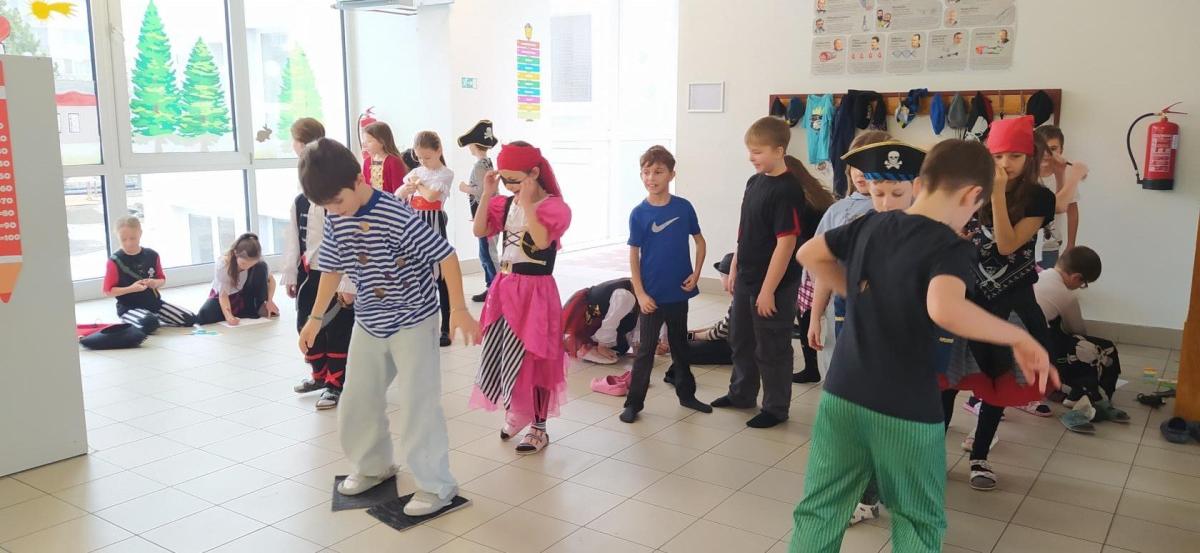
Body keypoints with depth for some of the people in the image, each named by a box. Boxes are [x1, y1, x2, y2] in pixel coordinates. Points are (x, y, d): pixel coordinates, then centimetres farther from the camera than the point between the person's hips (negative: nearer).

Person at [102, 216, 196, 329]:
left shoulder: (152, 255, 3)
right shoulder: (115, 260, -9)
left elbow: (162, 280, 14)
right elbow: (107, 291, -7)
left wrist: (155, 283, -11)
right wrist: (131, 288, -21)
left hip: (154, 302, 5)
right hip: (129, 307, -5)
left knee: (190, 319, -6)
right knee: (149, 324, -38)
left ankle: (154, 318, 12)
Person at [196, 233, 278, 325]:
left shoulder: (257, 262, -24)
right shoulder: (223, 264, -32)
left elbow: (271, 279, -10)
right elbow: (223, 295, -29)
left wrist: (269, 301, -26)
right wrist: (229, 316, -46)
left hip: (243, 295, 2)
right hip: (221, 295, -2)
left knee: (261, 267, -24)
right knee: (205, 316, -33)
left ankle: (260, 308, -11)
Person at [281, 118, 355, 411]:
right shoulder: (300, 194, 7)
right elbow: (293, 235, 12)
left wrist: (348, 282, -18)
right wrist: (290, 274, 13)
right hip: (308, 271, 8)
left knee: (337, 329, 4)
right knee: (307, 324, 18)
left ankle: (336, 384, 20)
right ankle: (320, 373, 39)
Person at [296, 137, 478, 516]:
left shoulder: (397, 217, -25)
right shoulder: (336, 221, -5)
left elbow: (446, 255, -21)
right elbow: (332, 269, 9)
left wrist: (459, 309, -23)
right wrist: (316, 318, 12)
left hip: (413, 323, -7)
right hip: (368, 325, 7)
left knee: (417, 406, -6)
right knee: (356, 402, 15)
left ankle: (437, 485, 8)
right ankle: (373, 466, 36)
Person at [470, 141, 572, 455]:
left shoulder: (554, 206, -13)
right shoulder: (506, 204, 7)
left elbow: (541, 241, -28)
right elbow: (479, 231, 1)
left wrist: (527, 204, -26)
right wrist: (487, 195, -6)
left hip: (535, 291, -7)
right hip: (504, 288, 7)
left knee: (532, 359, 1)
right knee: (499, 355, 13)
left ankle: (539, 429, 16)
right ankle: (515, 414, 34)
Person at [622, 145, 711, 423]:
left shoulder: (684, 207, -3)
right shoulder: (638, 214, -9)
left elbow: (699, 240, 8)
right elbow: (634, 255, -6)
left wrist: (696, 273, -3)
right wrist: (640, 294, -11)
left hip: (679, 291, 3)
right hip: (652, 294, -2)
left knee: (680, 344, 18)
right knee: (646, 348, 4)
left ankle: (686, 394, 33)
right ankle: (634, 402, 14)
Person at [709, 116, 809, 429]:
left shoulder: (787, 191, -19)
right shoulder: (754, 182, 6)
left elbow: (786, 243, -21)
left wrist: (768, 290, -20)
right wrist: (735, 270, 15)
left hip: (773, 285, -8)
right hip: (746, 280, 8)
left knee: (771, 349, 6)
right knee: (741, 340, 21)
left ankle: (776, 408, 23)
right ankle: (741, 394, 40)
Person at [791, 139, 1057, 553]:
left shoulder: (869, 224, 3)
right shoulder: (951, 247, -15)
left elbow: (809, 254, 17)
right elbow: (944, 309, -35)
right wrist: (1020, 338, -22)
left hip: (841, 395, 5)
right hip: (905, 410, -5)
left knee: (819, 509, 14)